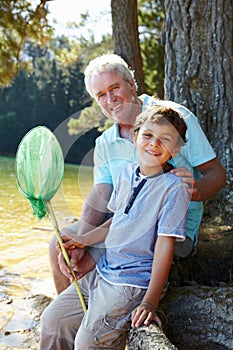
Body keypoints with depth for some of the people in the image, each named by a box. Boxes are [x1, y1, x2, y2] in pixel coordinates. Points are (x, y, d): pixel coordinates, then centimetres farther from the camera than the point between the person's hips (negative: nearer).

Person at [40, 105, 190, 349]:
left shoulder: (174, 188, -16)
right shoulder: (127, 173, 6)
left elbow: (165, 245, -19)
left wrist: (150, 301, -23)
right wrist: (85, 239, 13)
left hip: (134, 281, -7)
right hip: (102, 271, 8)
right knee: (52, 320, 10)